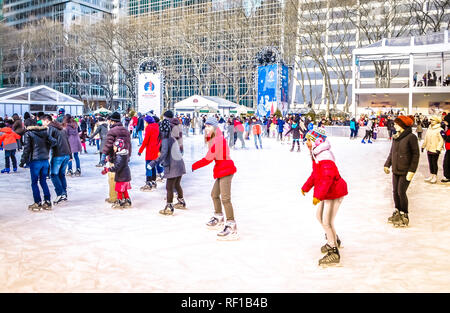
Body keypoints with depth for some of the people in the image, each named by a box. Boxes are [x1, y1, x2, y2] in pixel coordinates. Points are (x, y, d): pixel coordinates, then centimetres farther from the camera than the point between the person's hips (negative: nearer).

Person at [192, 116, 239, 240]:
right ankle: (219, 218, 40)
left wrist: (194, 166, -8)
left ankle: (232, 227, -18)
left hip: (225, 170, -11)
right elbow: (211, 157, 10)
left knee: (225, 198, -16)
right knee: (214, 194, 22)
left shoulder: (218, 140, -17)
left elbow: (208, 158, -19)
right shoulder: (214, 139, 15)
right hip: (221, 171, 11)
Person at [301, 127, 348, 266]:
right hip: (326, 193, 11)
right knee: (320, 216, 22)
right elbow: (315, 174, 20)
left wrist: (318, 195, -37)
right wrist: (306, 187, 27)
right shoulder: (317, 156, 8)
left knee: (327, 222, -7)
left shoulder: (325, 158, -26)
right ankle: (334, 240, 42)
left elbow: (327, 179, -33)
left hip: (334, 193, -11)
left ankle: (334, 253, 6)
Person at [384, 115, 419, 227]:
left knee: (401, 192, -3)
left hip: (405, 171, -6)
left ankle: (404, 216, 12)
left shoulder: (411, 137, -13)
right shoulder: (396, 137, 7)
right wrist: (387, 164, 9)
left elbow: (416, 155, -12)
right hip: (395, 170, 6)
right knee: (395, 192, 12)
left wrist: (412, 170, -15)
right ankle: (397, 212, 28)